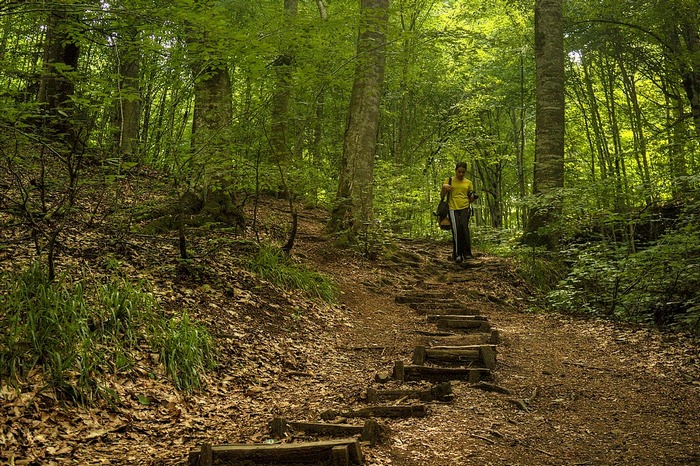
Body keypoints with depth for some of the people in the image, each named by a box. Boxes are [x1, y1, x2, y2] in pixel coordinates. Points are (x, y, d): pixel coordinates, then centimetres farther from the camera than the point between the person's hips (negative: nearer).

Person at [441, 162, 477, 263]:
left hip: (465, 208, 1)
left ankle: (466, 253, -21)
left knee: (464, 226, -23)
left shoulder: (468, 183, 16)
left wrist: (473, 197, -3)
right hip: (453, 208, -1)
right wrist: (444, 187, -10)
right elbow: (442, 195, 9)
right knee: (456, 230, -18)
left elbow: (470, 199, 21)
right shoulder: (449, 180, 11)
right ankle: (457, 255, -11)